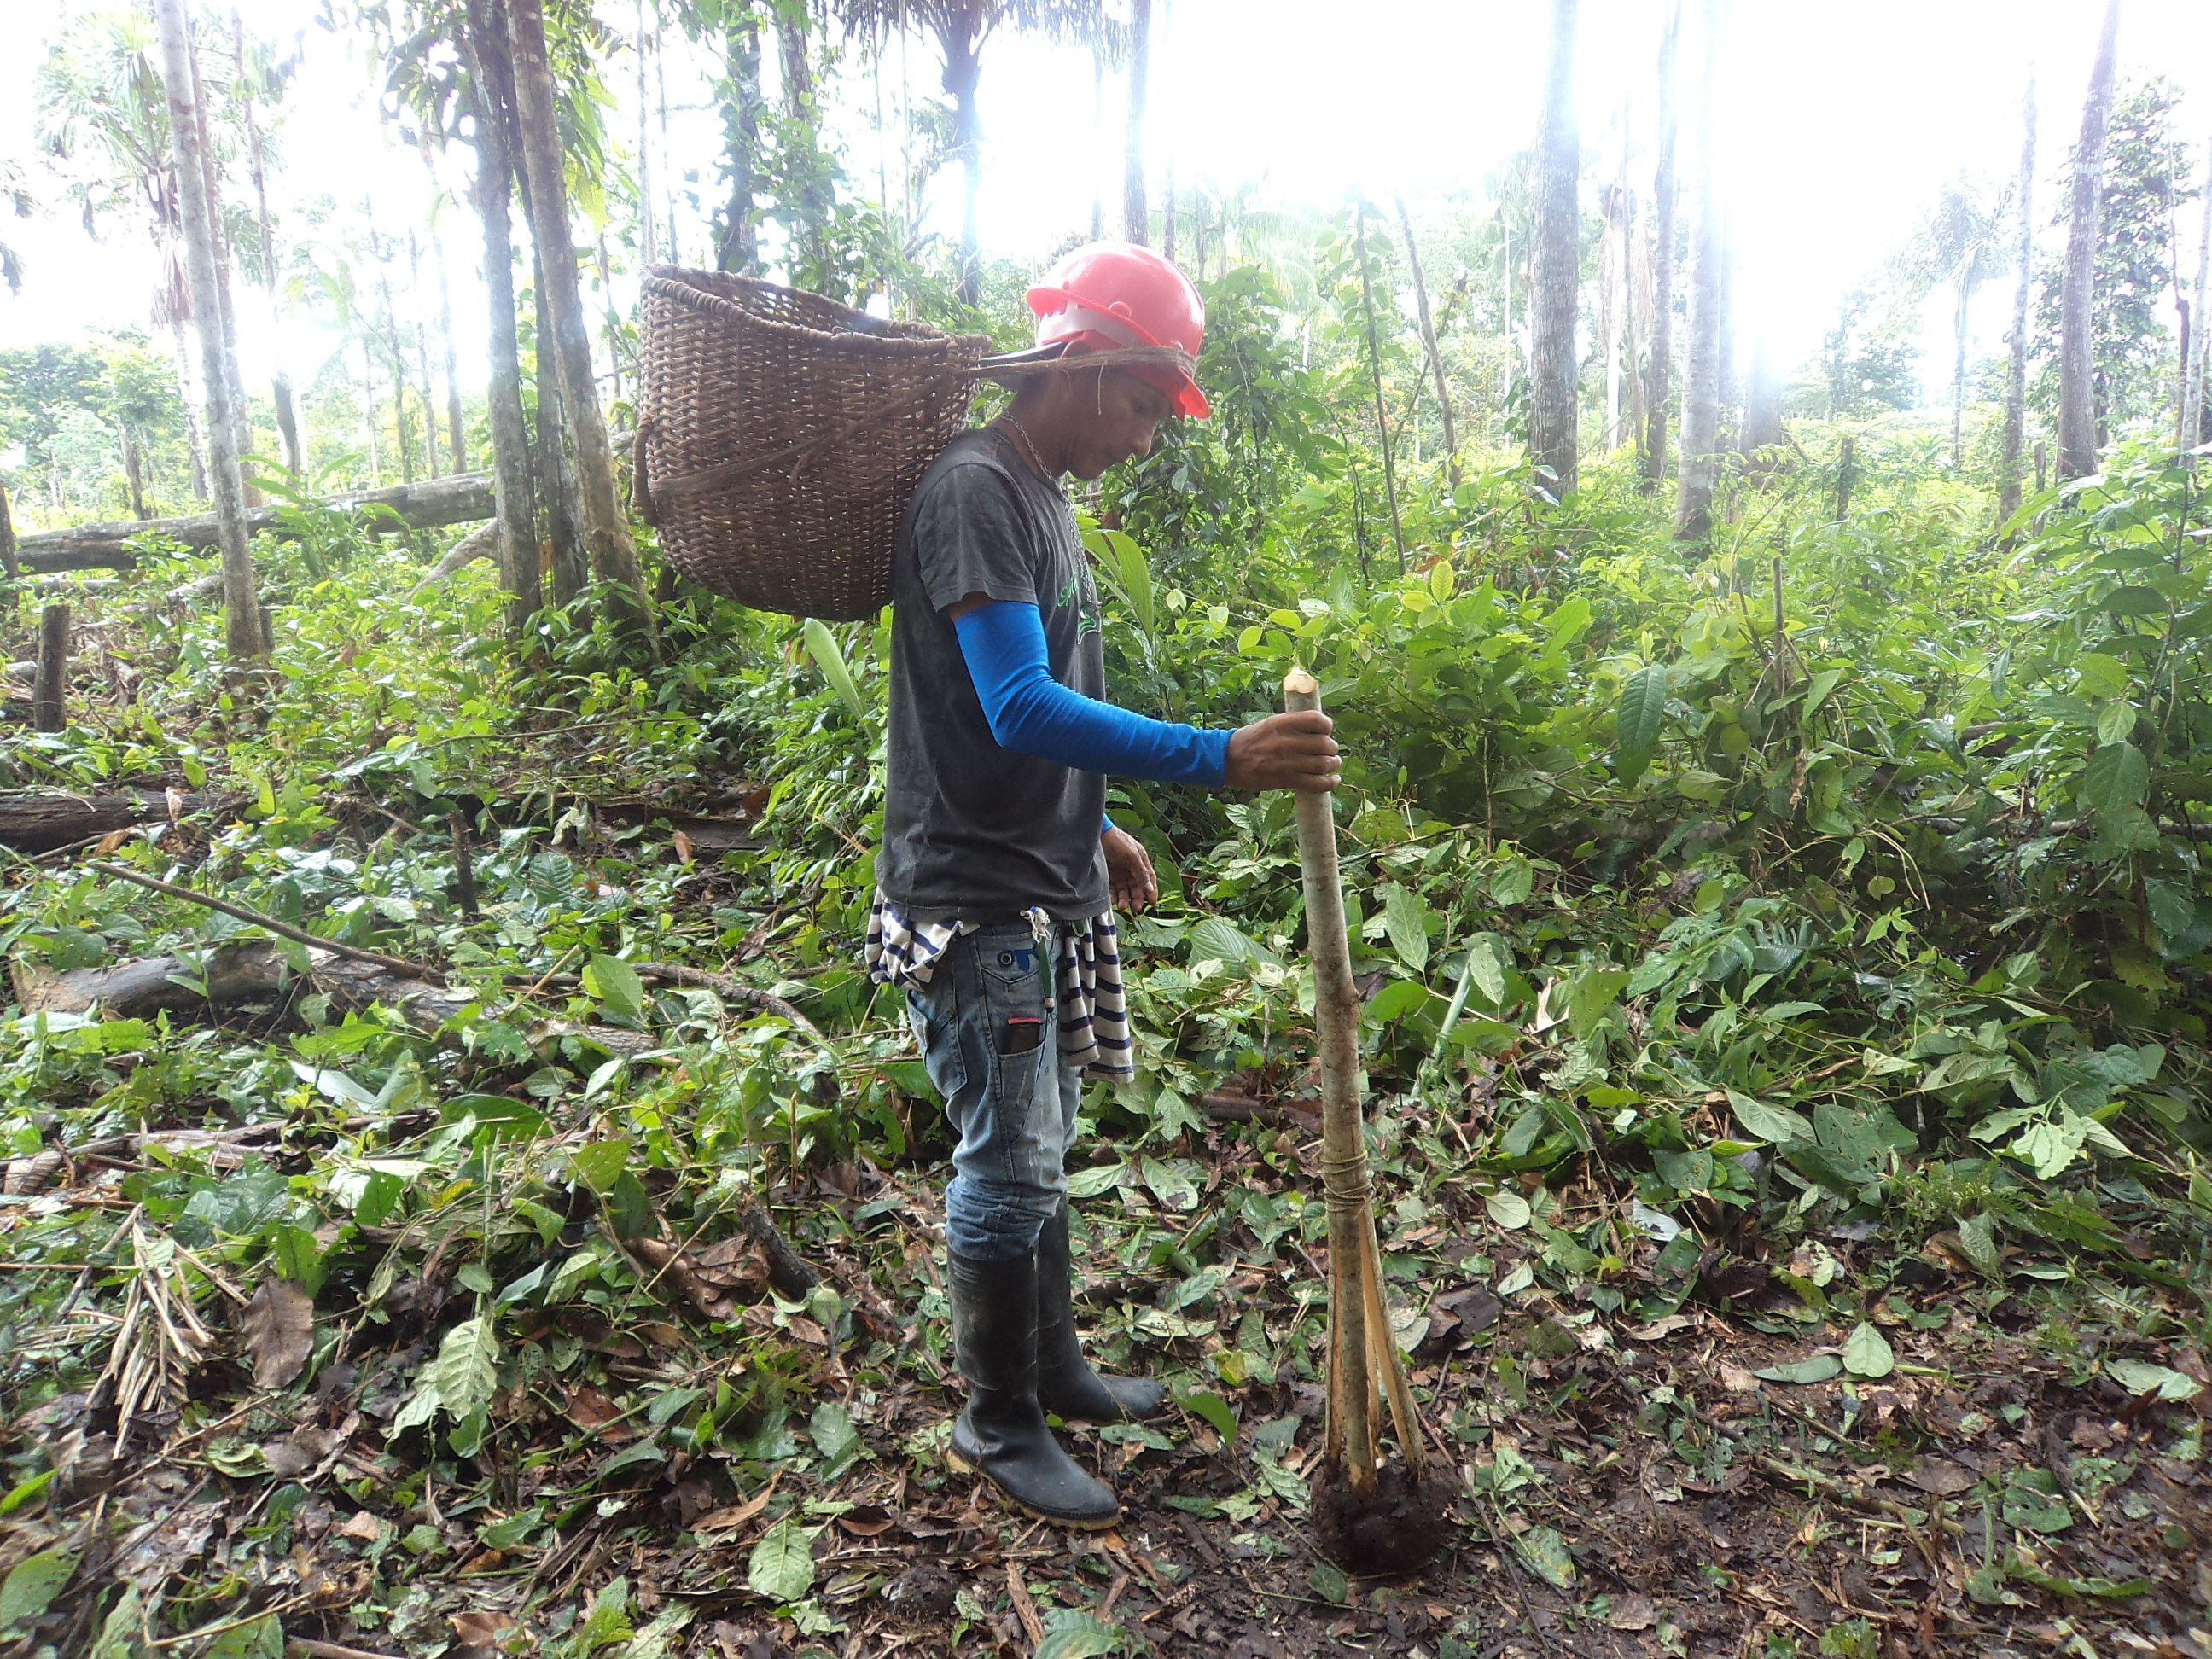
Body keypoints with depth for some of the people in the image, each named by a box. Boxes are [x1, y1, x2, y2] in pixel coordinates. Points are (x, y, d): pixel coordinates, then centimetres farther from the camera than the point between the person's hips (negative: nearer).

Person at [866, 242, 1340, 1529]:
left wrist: (1096, 831, 21)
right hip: (974, 904, -9)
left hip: (1047, 894, 9)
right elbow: (1021, 708, -29)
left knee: (1040, 1150, 20)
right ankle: (1000, 1423, 21)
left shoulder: (1044, 498, 14)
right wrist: (1222, 759, -32)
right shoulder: (973, 493, -17)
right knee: (1009, 1170, 2)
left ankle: (1056, 1367, 36)